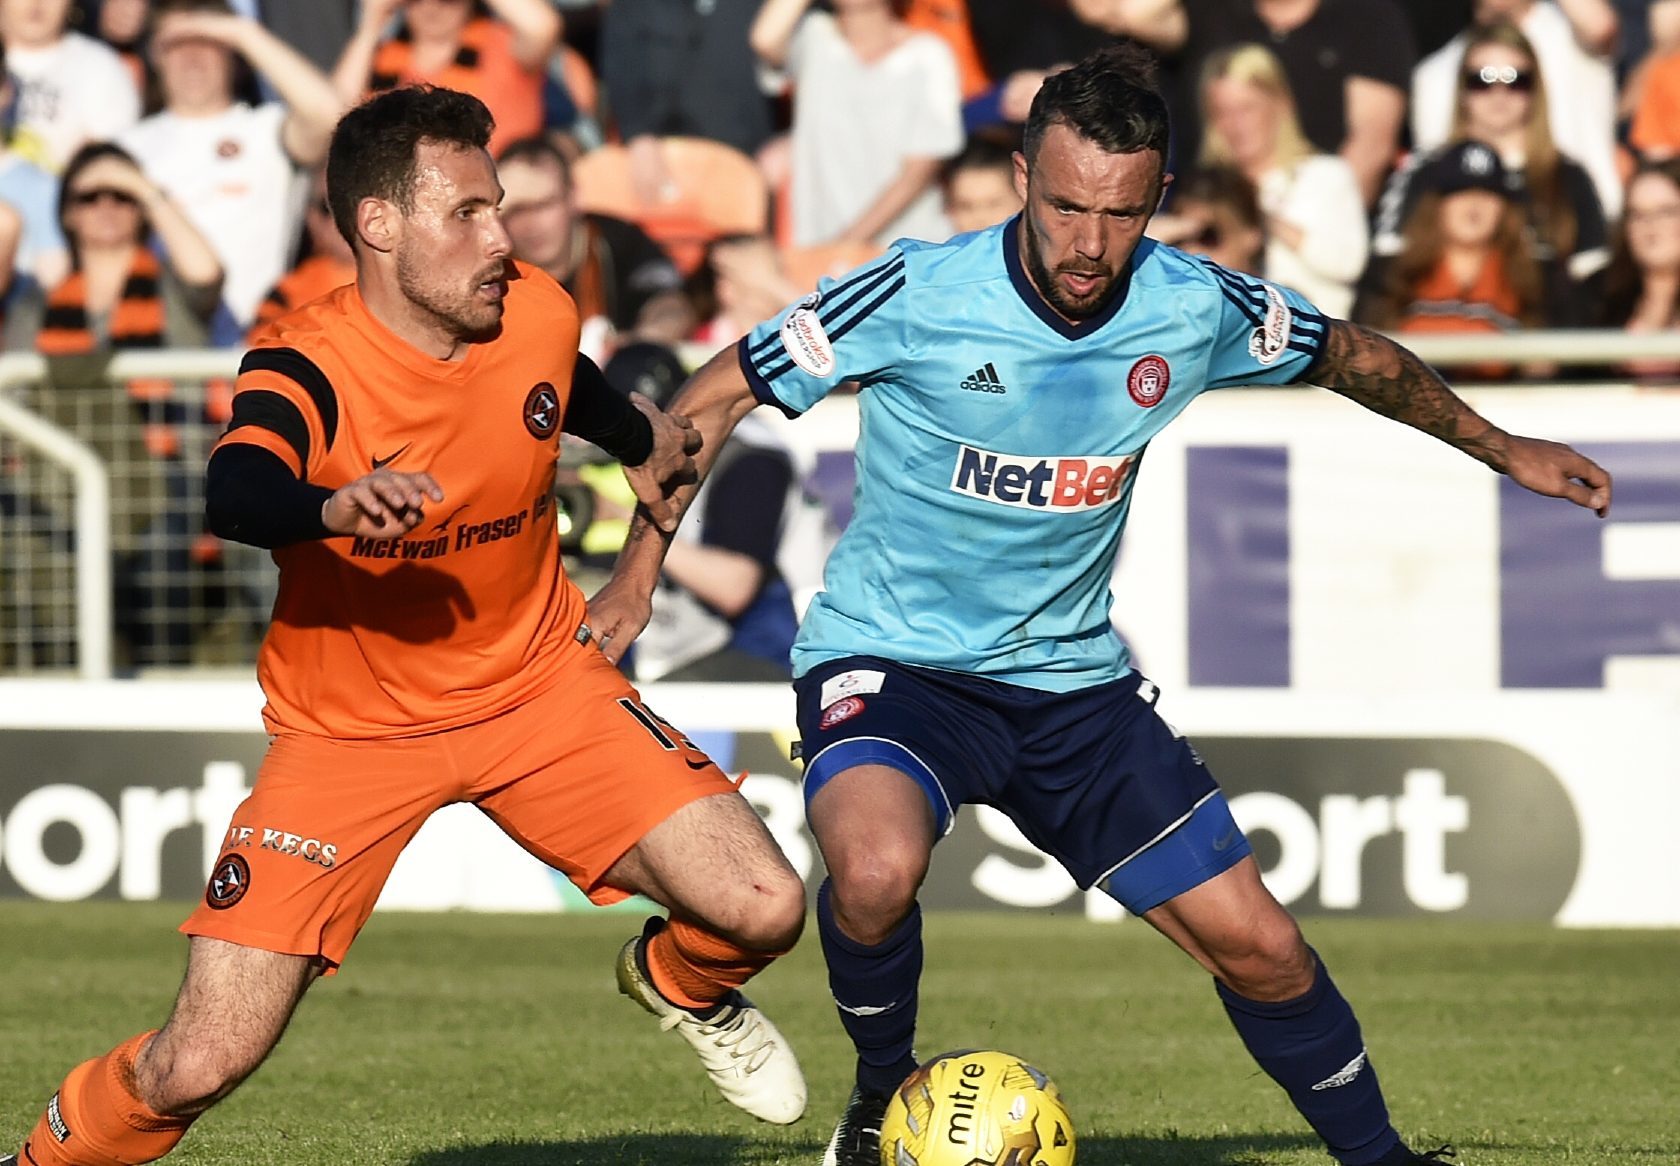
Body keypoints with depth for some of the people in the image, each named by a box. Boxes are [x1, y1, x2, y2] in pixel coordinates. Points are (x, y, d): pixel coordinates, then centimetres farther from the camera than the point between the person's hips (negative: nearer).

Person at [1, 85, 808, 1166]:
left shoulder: (539, 315, -8)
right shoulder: (308, 368, -23)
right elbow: (237, 492, -45)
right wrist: (336, 507, -64)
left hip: (540, 682, 4)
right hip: (348, 730, -4)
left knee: (763, 909, -13)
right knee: (198, 1067, -14)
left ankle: (681, 984, 24)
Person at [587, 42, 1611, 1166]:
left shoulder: (1198, 311, -9)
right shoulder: (917, 297, -20)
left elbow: (1349, 353, 14)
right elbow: (717, 395, -8)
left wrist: (1503, 449, 21)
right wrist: (643, 565, -14)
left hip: (1072, 680, 4)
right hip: (888, 660, -4)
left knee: (1258, 945, 1)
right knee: (876, 872, -35)